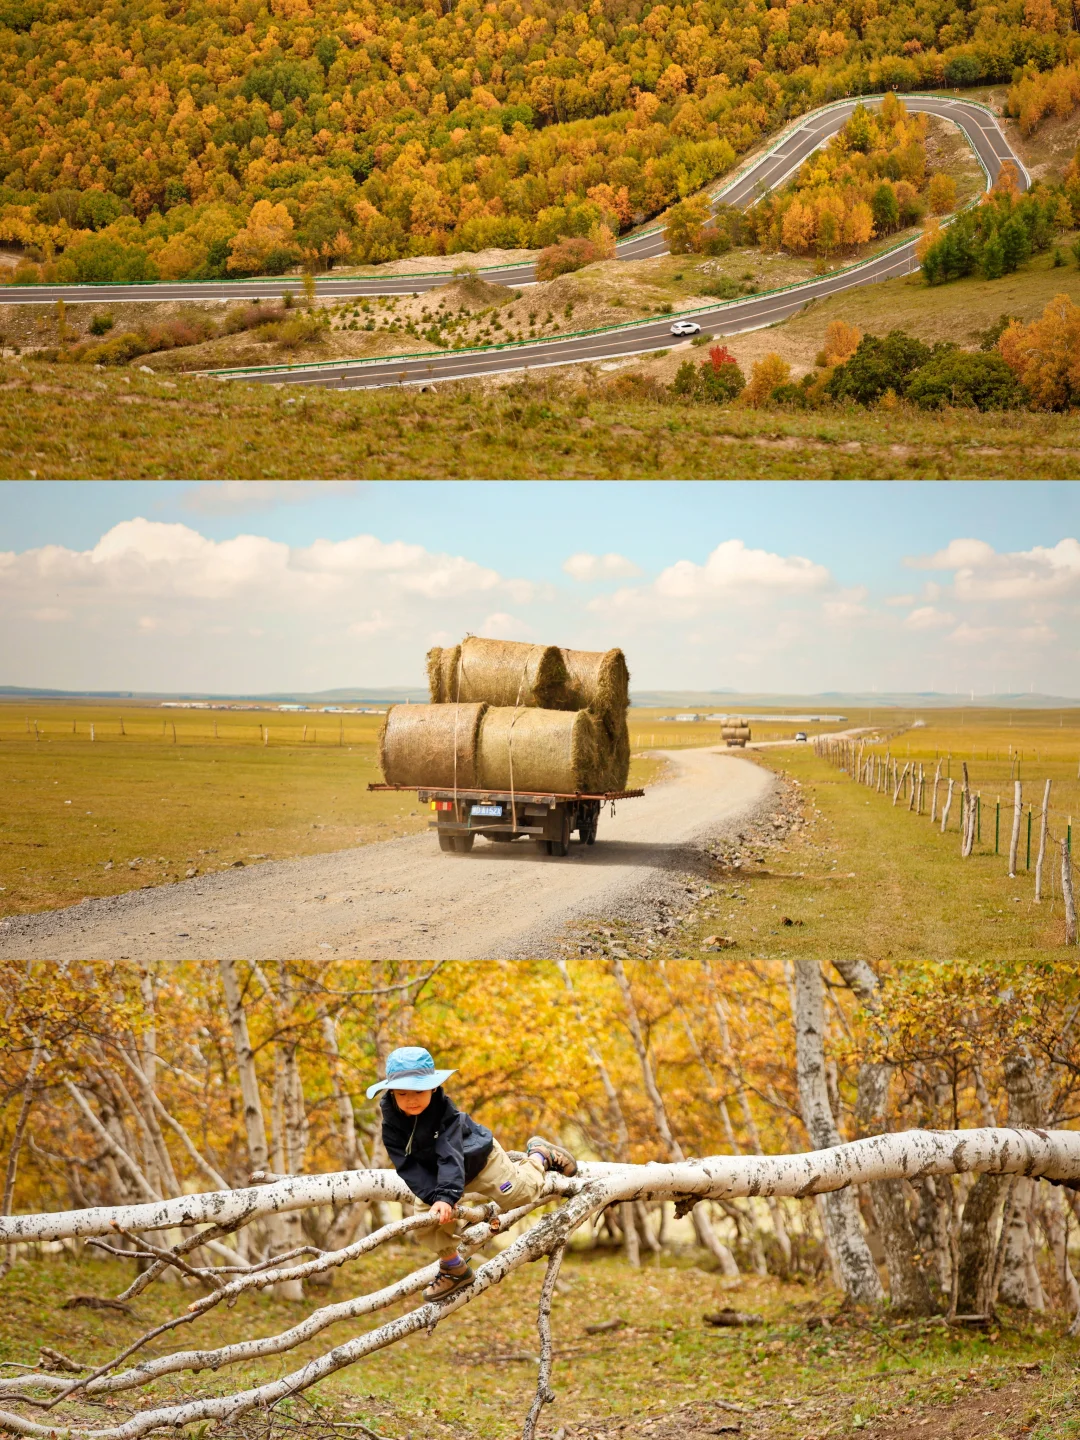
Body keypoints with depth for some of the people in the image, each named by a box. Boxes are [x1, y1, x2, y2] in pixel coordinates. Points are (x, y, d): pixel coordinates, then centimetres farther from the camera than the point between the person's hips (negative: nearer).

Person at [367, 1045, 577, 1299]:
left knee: (519, 1194, 0)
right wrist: (434, 1197, -42)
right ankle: (454, 1268, 18)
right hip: (435, 1174, 4)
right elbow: (410, 1168, -28)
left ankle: (539, 1155, 31)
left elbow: (451, 1157, -46)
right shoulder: (392, 1126, -26)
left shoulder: (444, 1110, -36)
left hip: (478, 1159, -4)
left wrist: (447, 1196, -59)